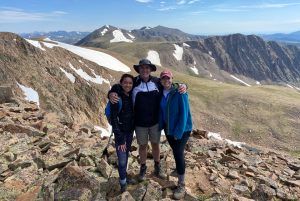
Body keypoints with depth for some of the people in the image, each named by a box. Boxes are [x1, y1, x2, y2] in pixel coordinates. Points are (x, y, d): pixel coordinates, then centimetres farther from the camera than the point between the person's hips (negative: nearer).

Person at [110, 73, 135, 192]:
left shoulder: (132, 96, -3)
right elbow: (114, 119, -18)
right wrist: (120, 139, -18)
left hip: (130, 130, 5)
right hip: (120, 132, -5)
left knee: (126, 155, 18)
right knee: (122, 159, -4)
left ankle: (124, 176, 39)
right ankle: (123, 182, 20)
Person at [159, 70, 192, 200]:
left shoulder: (180, 93, -19)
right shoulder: (161, 94, -3)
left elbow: (184, 113, -20)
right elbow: (161, 111, 7)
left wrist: (178, 132, -20)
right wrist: (161, 126, 0)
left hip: (182, 129, -5)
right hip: (168, 129, 5)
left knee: (178, 153, -7)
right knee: (175, 151, 19)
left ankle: (181, 185, 8)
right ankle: (179, 169, 46)